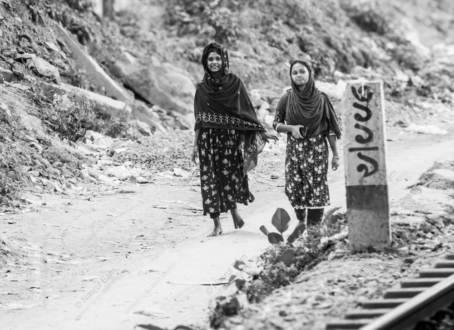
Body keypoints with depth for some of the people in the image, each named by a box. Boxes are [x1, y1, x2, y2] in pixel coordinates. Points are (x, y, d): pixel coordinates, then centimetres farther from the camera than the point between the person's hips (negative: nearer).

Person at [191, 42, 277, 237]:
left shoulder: (234, 83, 2)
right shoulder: (202, 89, 5)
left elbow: (247, 110, 4)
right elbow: (199, 120, 7)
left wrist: (262, 131, 0)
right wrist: (195, 145, 4)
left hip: (231, 138, -1)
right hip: (208, 139, 1)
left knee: (231, 176, -4)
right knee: (210, 179, -2)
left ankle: (234, 210, 24)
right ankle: (217, 224, 5)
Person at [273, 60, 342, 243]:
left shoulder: (320, 98, -4)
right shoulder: (287, 99, -1)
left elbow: (330, 128, 1)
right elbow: (276, 123, 6)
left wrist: (335, 154, 0)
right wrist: (291, 128, -14)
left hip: (317, 149, -1)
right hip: (294, 148, 1)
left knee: (317, 188, -6)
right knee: (294, 188, 1)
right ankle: (301, 222, 23)